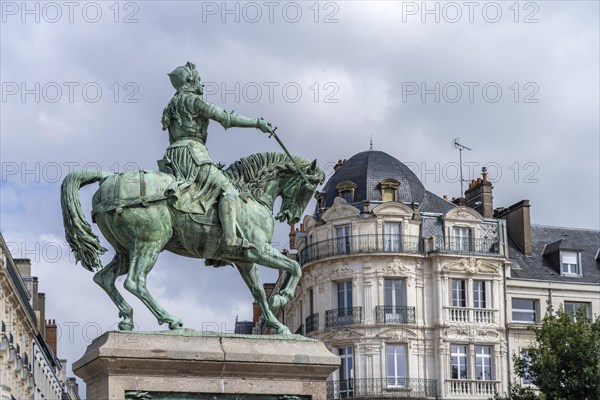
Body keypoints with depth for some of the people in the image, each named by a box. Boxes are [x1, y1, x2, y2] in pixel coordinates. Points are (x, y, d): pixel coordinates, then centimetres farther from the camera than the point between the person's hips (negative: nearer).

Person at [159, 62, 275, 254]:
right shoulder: (192, 99, -2)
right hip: (192, 153, -9)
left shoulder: (173, 104, 26)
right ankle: (230, 240, -30)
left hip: (174, 159, 9)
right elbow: (225, 118, -7)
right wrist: (258, 123, -2)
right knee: (227, 189, -13)